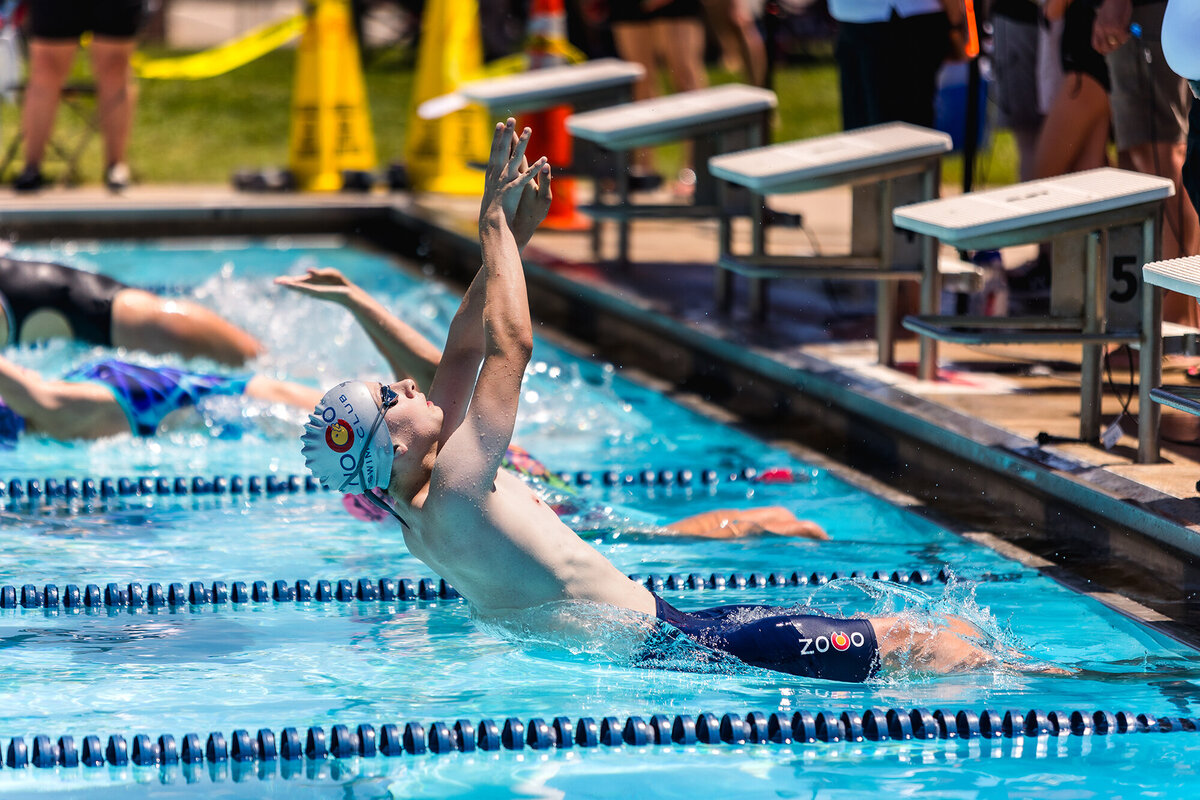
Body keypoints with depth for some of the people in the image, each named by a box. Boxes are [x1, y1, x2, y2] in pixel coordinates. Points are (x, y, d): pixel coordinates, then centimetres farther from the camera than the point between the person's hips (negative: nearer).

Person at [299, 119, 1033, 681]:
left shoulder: (419, 505, 6)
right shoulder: (451, 496, -24)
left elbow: (466, 351, 12)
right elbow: (510, 345, -26)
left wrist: (512, 235, 6)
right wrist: (496, 222, -15)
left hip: (666, 626, 10)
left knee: (888, 630, 17)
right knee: (895, 645, -1)